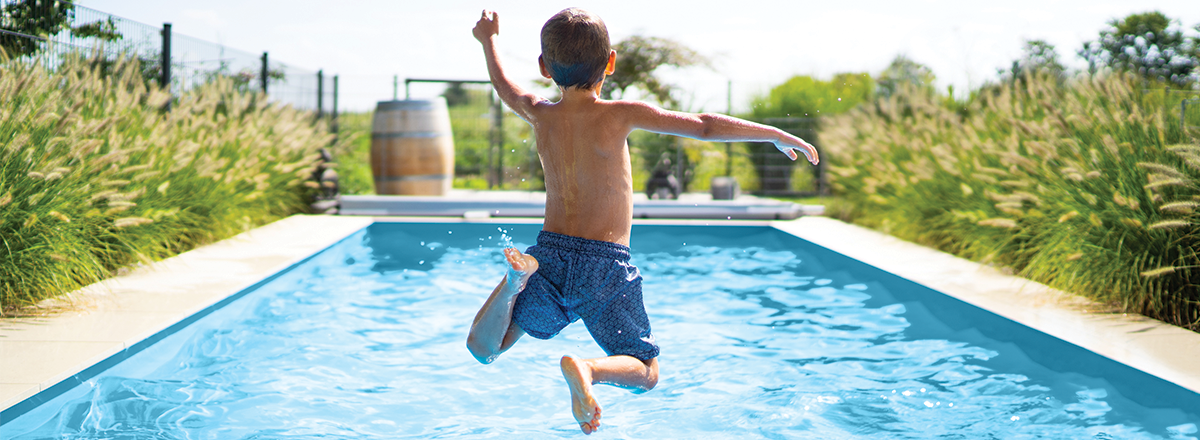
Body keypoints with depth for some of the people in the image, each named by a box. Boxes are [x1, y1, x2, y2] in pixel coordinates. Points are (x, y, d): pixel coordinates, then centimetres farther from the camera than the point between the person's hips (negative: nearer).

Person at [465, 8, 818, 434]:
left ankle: (516, 279, -14)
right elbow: (705, 126, -8)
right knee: (646, 372, 12)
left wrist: (489, 40, 45)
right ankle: (587, 368, -21)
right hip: (605, 265, -3)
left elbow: (503, 83, 25)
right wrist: (778, 136, 1)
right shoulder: (619, 115, -10)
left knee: (482, 348, 15)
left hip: (551, 254, 3)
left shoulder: (540, 115, 2)